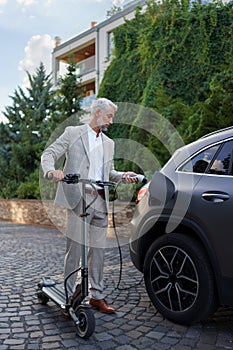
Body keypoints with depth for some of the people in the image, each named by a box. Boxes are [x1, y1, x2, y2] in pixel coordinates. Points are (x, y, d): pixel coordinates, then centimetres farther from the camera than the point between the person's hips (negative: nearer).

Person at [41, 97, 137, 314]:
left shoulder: (108, 143, 21)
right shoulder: (73, 133, 4)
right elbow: (49, 154, 0)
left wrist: (122, 175, 2)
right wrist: (52, 170, -22)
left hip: (100, 201, 5)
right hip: (78, 198, -5)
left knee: (98, 251, 9)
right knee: (74, 249, -2)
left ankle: (97, 296, 19)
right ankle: (69, 297, 11)